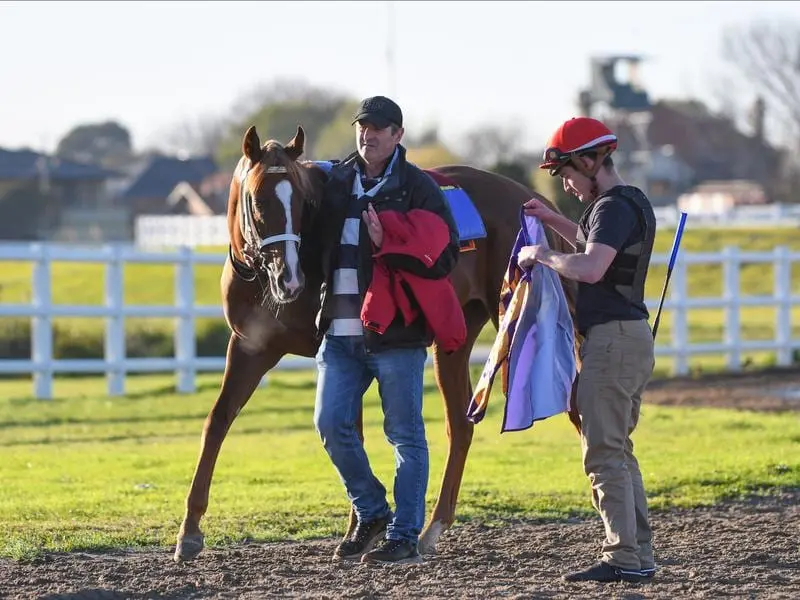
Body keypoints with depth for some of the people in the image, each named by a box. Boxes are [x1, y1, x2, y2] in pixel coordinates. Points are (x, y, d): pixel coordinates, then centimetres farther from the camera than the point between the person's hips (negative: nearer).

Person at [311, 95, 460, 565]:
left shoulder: (418, 188, -3)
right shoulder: (336, 182, 10)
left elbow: (445, 256, -11)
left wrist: (389, 244, -23)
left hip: (396, 331, -5)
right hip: (340, 331, 5)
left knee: (405, 434, 1)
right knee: (332, 424, 3)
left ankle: (405, 535, 5)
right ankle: (372, 515, 20)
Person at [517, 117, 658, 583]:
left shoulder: (614, 207, -15)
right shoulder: (633, 203, 17)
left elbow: (591, 268, -31)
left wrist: (544, 256, -16)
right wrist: (553, 220, 28)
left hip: (613, 336, -10)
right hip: (632, 335, 10)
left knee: (603, 453, -9)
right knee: (619, 450, 15)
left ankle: (625, 558, -11)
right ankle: (640, 554, 15)